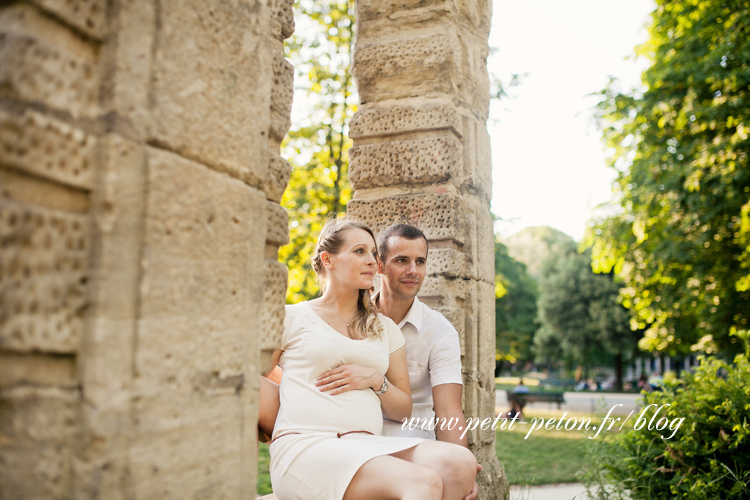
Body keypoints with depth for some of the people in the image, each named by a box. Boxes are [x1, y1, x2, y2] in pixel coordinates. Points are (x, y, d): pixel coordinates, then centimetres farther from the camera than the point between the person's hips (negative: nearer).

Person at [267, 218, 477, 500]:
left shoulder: (385, 329, 21)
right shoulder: (292, 318, 11)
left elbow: (403, 410, 20)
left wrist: (375, 379, 2)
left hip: (368, 446, 5)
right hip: (305, 446, -5)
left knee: (460, 462, -24)